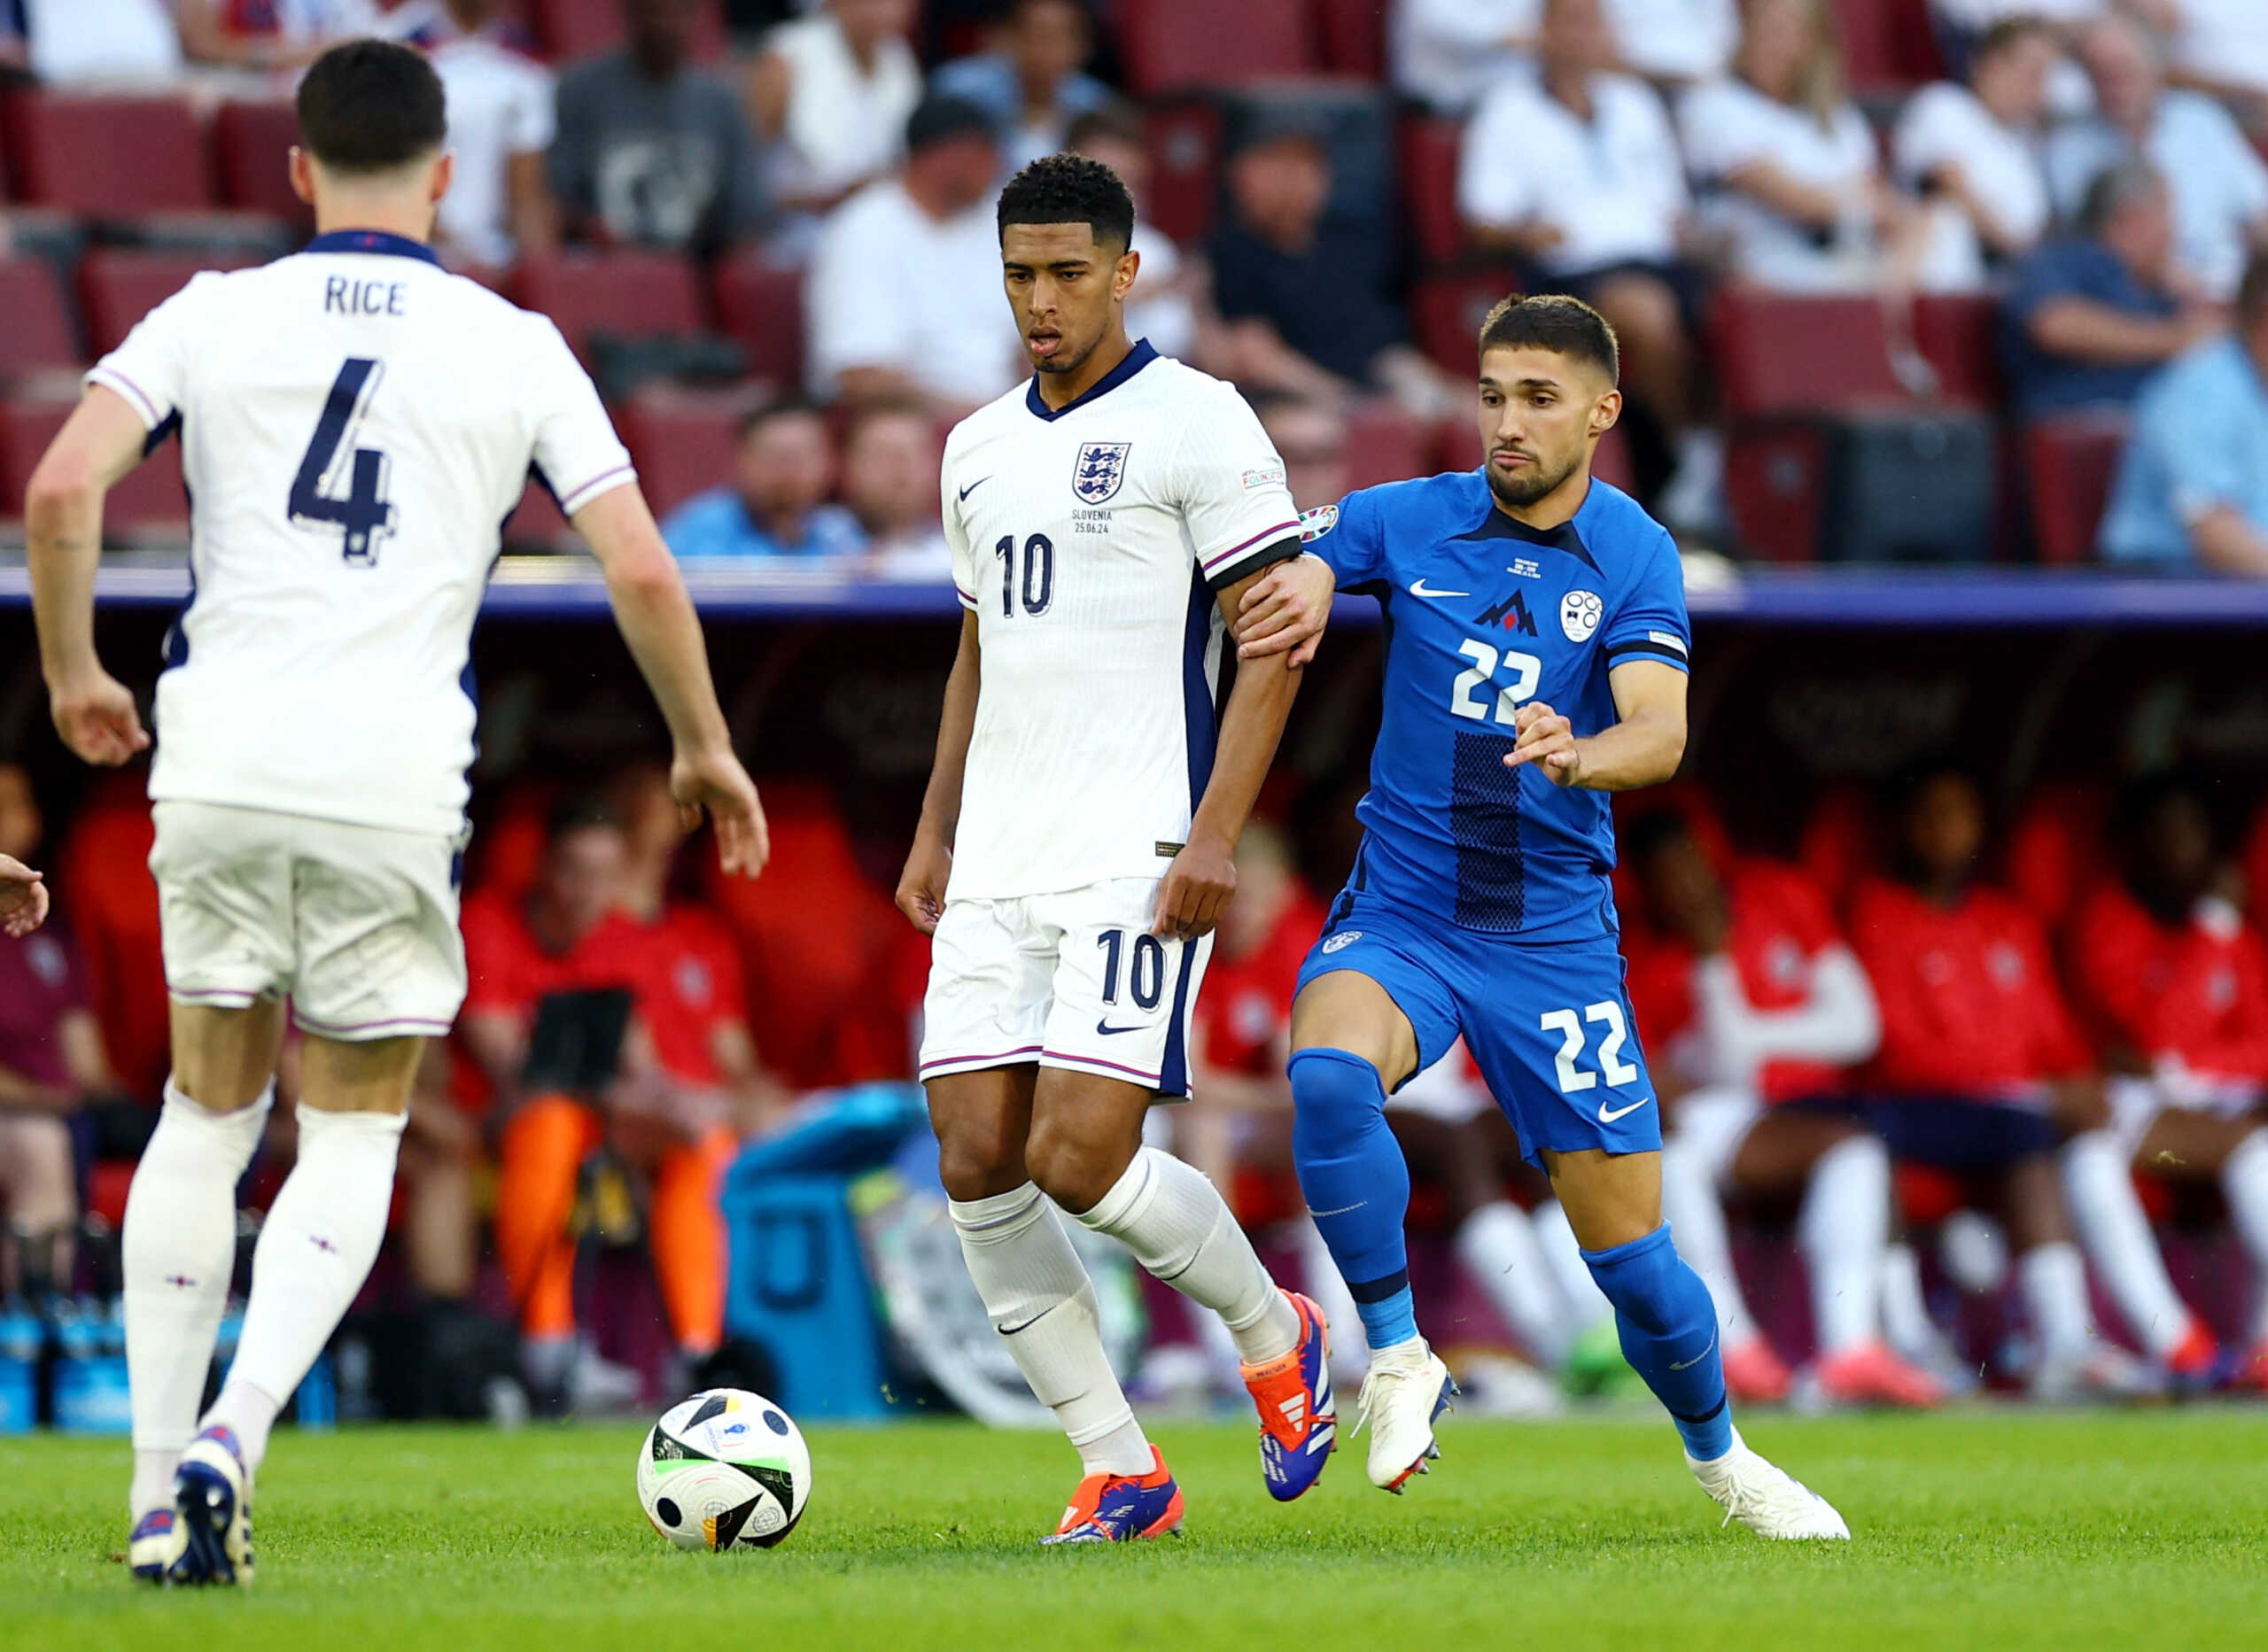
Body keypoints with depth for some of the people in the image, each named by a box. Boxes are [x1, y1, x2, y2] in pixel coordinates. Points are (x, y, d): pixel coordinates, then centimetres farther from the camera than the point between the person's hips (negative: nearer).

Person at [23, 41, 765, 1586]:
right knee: (353, 1139, 9)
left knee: (208, 1111, 16)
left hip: (220, 763, 1)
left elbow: (63, 487, -6)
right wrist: (706, 747, 16)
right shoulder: (514, 347, 5)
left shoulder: (213, 316, 6)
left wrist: (73, 675, 9)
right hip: (395, 777, -1)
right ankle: (229, 1438, -13)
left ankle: (160, 1489, 12)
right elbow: (642, 570, 2)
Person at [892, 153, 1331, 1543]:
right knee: (977, 1161, -3)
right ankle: (1121, 1474, 6)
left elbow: (1275, 641, -8)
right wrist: (935, 829, 19)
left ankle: (1276, 1338, 13)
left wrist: (1215, 837, -16)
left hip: (1135, 857, -7)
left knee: (1080, 1156, -15)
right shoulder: (979, 449, 17)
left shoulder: (1197, 424, -5)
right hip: (997, 862, 7)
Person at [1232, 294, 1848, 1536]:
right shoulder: (1407, 522, 0)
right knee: (1329, 1073, -33)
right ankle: (1395, 1356, -16)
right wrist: (1289, 592, -32)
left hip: (1554, 932, 0)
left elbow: (1660, 733, -18)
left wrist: (1582, 757, -41)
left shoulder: (1633, 557, -5)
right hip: (1399, 914, 0)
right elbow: (1265, 572, -8)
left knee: (1629, 1246, 2)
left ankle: (1719, 1457, 29)